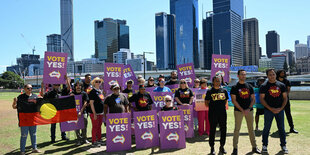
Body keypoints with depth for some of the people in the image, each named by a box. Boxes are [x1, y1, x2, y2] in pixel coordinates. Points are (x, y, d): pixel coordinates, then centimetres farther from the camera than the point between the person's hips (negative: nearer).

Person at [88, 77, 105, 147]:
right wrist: (94, 114, -18)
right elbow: (91, 103, -15)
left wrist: (104, 111, 17)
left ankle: (99, 140, 24)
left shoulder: (100, 91, 13)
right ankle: (94, 142, 8)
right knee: (95, 127, -1)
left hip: (101, 112, 7)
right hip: (95, 112, -7)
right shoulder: (92, 92, -11)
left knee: (99, 126, 14)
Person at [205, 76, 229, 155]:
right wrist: (213, 107, -6)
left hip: (223, 113, 3)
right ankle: (212, 148, 15)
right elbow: (206, 103, 2)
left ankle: (222, 146, 24)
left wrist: (221, 106, 4)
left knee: (223, 130, 8)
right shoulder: (210, 91, 0)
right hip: (213, 114, -3)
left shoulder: (224, 90, 9)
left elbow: (226, 101, 17)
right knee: (212, 130, 2)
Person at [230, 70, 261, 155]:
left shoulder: (249, 86, 10)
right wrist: (242, 110, -13)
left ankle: (254, 147, 21)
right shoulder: (235, 87, -1)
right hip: (238, 111, -3)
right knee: (237, 129, -1)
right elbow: (234, 100, -7)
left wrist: (249, 109, -7)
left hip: (249, 110, 3)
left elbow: (253, 99, 8)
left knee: (251, 129, 10)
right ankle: (235, 148, 6)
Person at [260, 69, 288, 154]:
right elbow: (262, 99, -4)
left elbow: (285, 98, 7)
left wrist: (281, 108, -7)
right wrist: (271, 109, -13)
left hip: (280, 110, 2)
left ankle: (283, 145, 22)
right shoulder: (264, 86, -1)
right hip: (268, 110, -2)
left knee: (281, 128, 9)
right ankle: (264, 145, 15)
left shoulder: (281, 85, 7)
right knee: (266, 128, 3)